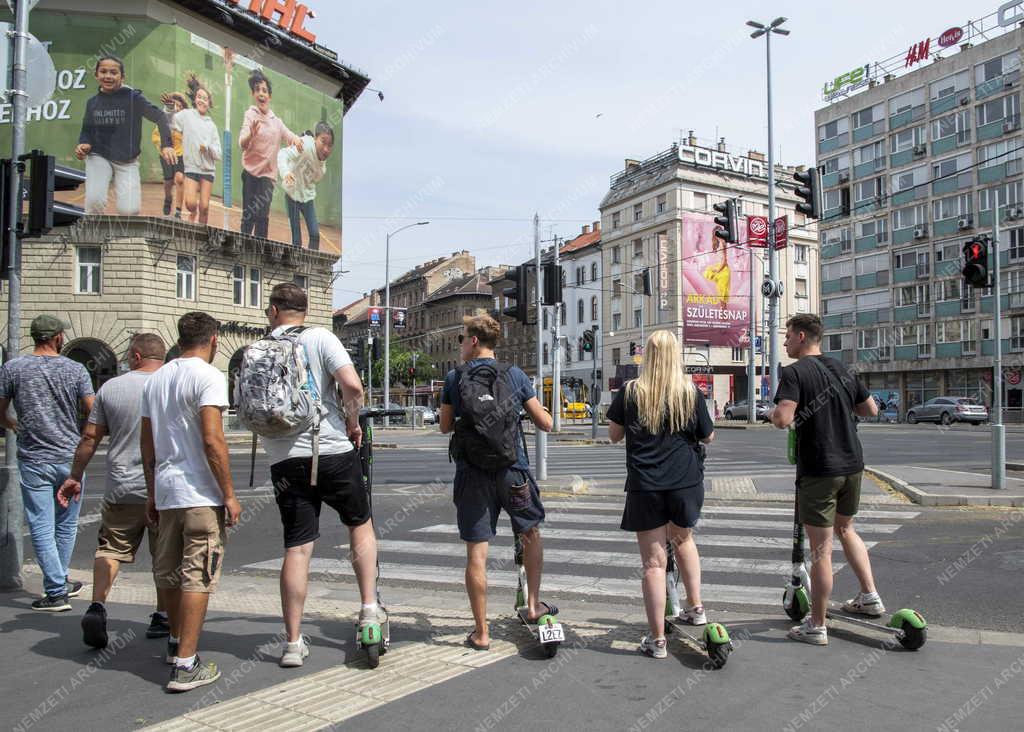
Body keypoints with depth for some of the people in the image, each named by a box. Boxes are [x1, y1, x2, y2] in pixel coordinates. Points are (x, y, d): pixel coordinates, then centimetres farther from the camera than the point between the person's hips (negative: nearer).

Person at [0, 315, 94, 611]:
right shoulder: (76, 370, -4)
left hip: (34, 461, -1)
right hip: (70, 458, 1)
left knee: (42, 528, 3)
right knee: (66, 525, 16)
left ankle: (56, 592, 2)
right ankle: (59, 582, 29)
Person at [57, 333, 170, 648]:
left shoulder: (111, 388, 2)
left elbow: (90, 438, 6)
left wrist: (75, 477, 16)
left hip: (122, 488, 1)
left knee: (110, 549, 12)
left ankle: (97, 606, -5)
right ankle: (162, 617, 18)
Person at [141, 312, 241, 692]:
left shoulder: (155, 379, 13)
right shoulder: (207, 376, -11)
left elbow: (147, 442, 17)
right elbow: (212, 440, -19)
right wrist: (229, 494, -14)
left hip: (165, 491, 8)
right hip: (200, 493, -8)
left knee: (168, 572, 19)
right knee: (198, 577, -3)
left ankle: (176, 643, 38)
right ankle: (185, 665, -2)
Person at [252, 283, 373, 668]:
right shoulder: (321, 339, -3)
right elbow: (352, 385, -17)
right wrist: (352, 422, -1)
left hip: (285, 460, 2)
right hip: (333, 451, -2)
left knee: (296, 548, 7)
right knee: (361, 525, 19)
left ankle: (293, 643, 10)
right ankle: (369, 609, 16)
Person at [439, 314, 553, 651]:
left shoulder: (454, 377, -1)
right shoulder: (515, 375, -1)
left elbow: (445, 426, 8)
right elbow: (546, 424, 0)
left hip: (472, 473, 0)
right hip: (512, 471, 1)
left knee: (476, 553, 3)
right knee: (531, 533, 24)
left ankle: (481, 632, 10)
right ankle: (533, 604, 29)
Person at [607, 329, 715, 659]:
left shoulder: (629, 392, -5)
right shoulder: (691, 392, -4)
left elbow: (614, 434, 6)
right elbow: (708, 436, 7)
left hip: (644, 486, -2)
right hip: (686, 483, 2)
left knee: (654, 562, 3)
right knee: (683, 538, 29)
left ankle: (657, 639, 8)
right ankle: (695, 607, 34)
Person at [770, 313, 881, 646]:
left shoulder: (794, 372, -13)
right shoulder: (841, 369, 9)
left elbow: (783, 419, -27)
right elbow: (871, 409, 17)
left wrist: (773, 413, -5)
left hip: (819, 470, -7)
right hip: (852, 464, 7)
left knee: (821, 548, 0)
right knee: (845, 528, 28)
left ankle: (816, 626, 10)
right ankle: (870, 596, 31)